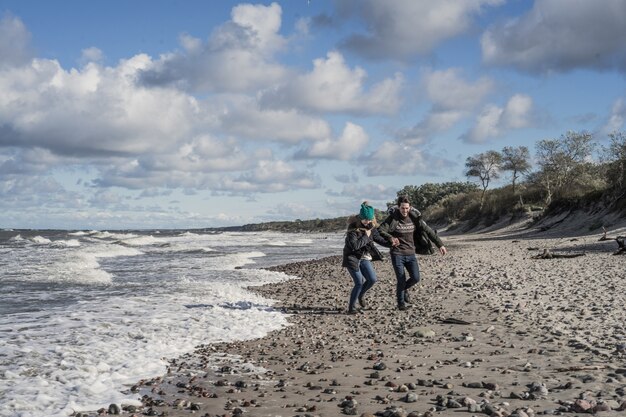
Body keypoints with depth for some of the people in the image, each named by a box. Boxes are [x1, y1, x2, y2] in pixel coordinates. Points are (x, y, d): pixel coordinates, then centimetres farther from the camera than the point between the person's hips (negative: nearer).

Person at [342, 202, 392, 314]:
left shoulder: (371, 226, 0)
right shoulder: (353, 227, -21)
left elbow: (378, 238, 11)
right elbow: (354, 245, -28)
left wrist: (389, 243, -5)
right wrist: (366, 236, -22)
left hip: (364, 257, 6)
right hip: (352, 258, -6)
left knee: (372, 279, -1)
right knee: (359, 282, -9)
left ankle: (361, 295, 28)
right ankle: (351, 308, 4)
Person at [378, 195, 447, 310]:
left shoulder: (414, 218, 1)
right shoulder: (393, 218, -9)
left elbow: (428, 231, 4)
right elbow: (380, 231, -17)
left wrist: (440, 245, 1)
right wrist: (390, 237, -35)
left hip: (411, 254, 3)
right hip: (397, 254, -3)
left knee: (415, 278, -7)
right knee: (401, 280, -3)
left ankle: (404, 288, 26)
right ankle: (401, 303, 18)